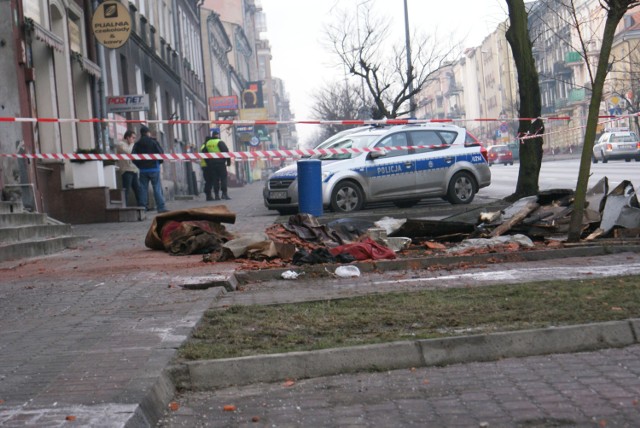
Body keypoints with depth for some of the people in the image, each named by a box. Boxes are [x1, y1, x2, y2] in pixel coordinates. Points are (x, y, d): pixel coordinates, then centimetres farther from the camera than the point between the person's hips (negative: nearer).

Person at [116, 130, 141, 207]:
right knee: (126, 190, -10)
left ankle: (140, 205, 12)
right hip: (126, 171, -9)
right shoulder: (120, 144, -3)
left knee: (138, 189, 8)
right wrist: (132, 144, -3)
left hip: (133, 170, 9)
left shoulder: (130, 145, 24)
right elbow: (128, 152, -18)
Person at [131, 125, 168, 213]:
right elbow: (161, 153, -7)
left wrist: (139, 165, 11)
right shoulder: (153, 142, -4)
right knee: (157, 188, -2)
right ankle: (161, 207, -7)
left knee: (143, 189, 6)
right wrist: (158, 162, 11)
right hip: (154, 169, -3)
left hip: (143, 170, 3)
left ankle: (143, 207, 4)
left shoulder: (137, 144, 5)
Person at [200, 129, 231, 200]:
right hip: (220, 163, -4)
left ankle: (216, 195, 2)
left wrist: (208, 163, 17)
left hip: (211, 163, 4)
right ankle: (224, 193, -9)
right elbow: (226, 152, -8)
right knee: (223, 178, -2)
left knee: (215, 179, 6)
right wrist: (228, 161, -1)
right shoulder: (220, 142, -5)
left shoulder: (207, 143, 11)